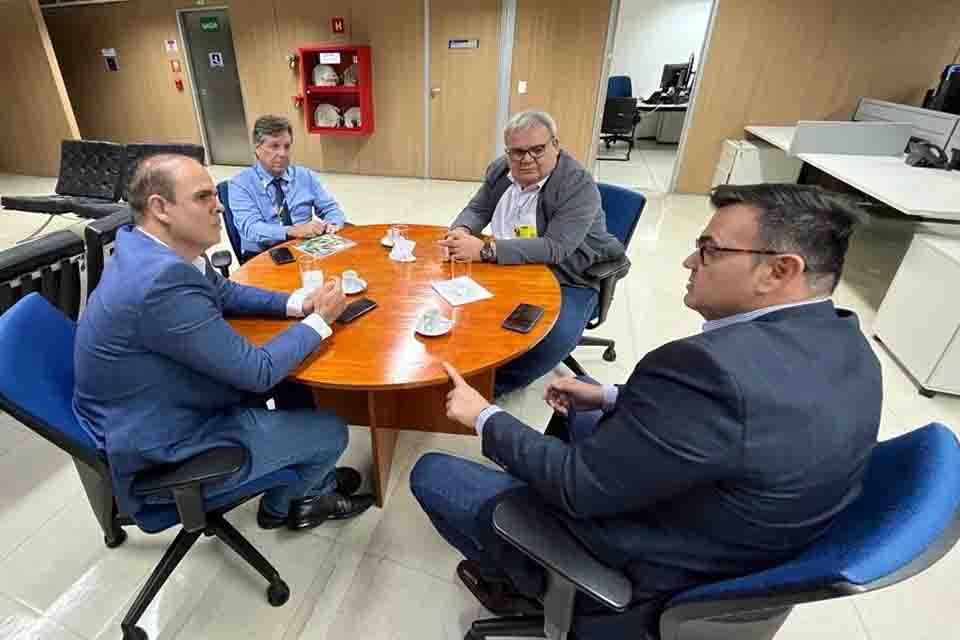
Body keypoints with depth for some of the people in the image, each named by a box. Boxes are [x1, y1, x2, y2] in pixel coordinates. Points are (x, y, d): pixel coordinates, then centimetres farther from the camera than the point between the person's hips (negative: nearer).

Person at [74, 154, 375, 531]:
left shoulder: (153, 250, -4)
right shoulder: (162, 280, -33)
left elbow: (225, 293, 12)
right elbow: (258, 371, -27)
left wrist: (298, 303, -2)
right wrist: (321, 320, -13)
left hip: (162, 410, 9)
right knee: (331, 431, 3)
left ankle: (285, 502, 33)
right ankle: (292, 499, 38)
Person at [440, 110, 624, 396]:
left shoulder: (579, 185, -21)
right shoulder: (500, 169, 0)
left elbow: (554, 248, -31)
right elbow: (477, 210, 10)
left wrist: (486, 249, -38)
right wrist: (462, 230, -16)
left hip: (567, 281, -5)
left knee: (556, 338, -31)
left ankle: (489, 384, -8)